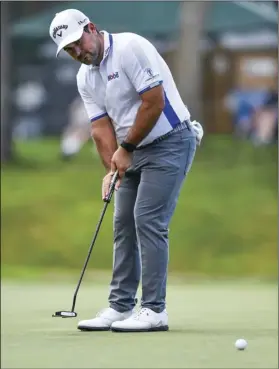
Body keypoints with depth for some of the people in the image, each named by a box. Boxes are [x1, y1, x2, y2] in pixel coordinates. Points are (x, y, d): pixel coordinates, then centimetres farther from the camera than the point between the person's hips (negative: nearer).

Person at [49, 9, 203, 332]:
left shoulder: (130, 48, -19)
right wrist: (111, 167, -10)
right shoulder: (85, 78, 6)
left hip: (170, 142, -9)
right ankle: (120, 307, 12)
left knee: (148, 220, -13)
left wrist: (126, 148, -13)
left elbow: (154, 103, -22)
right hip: (134, 151, 9)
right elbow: (101, 126, 5)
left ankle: (154, 311, -10)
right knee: (124, 224, 7)